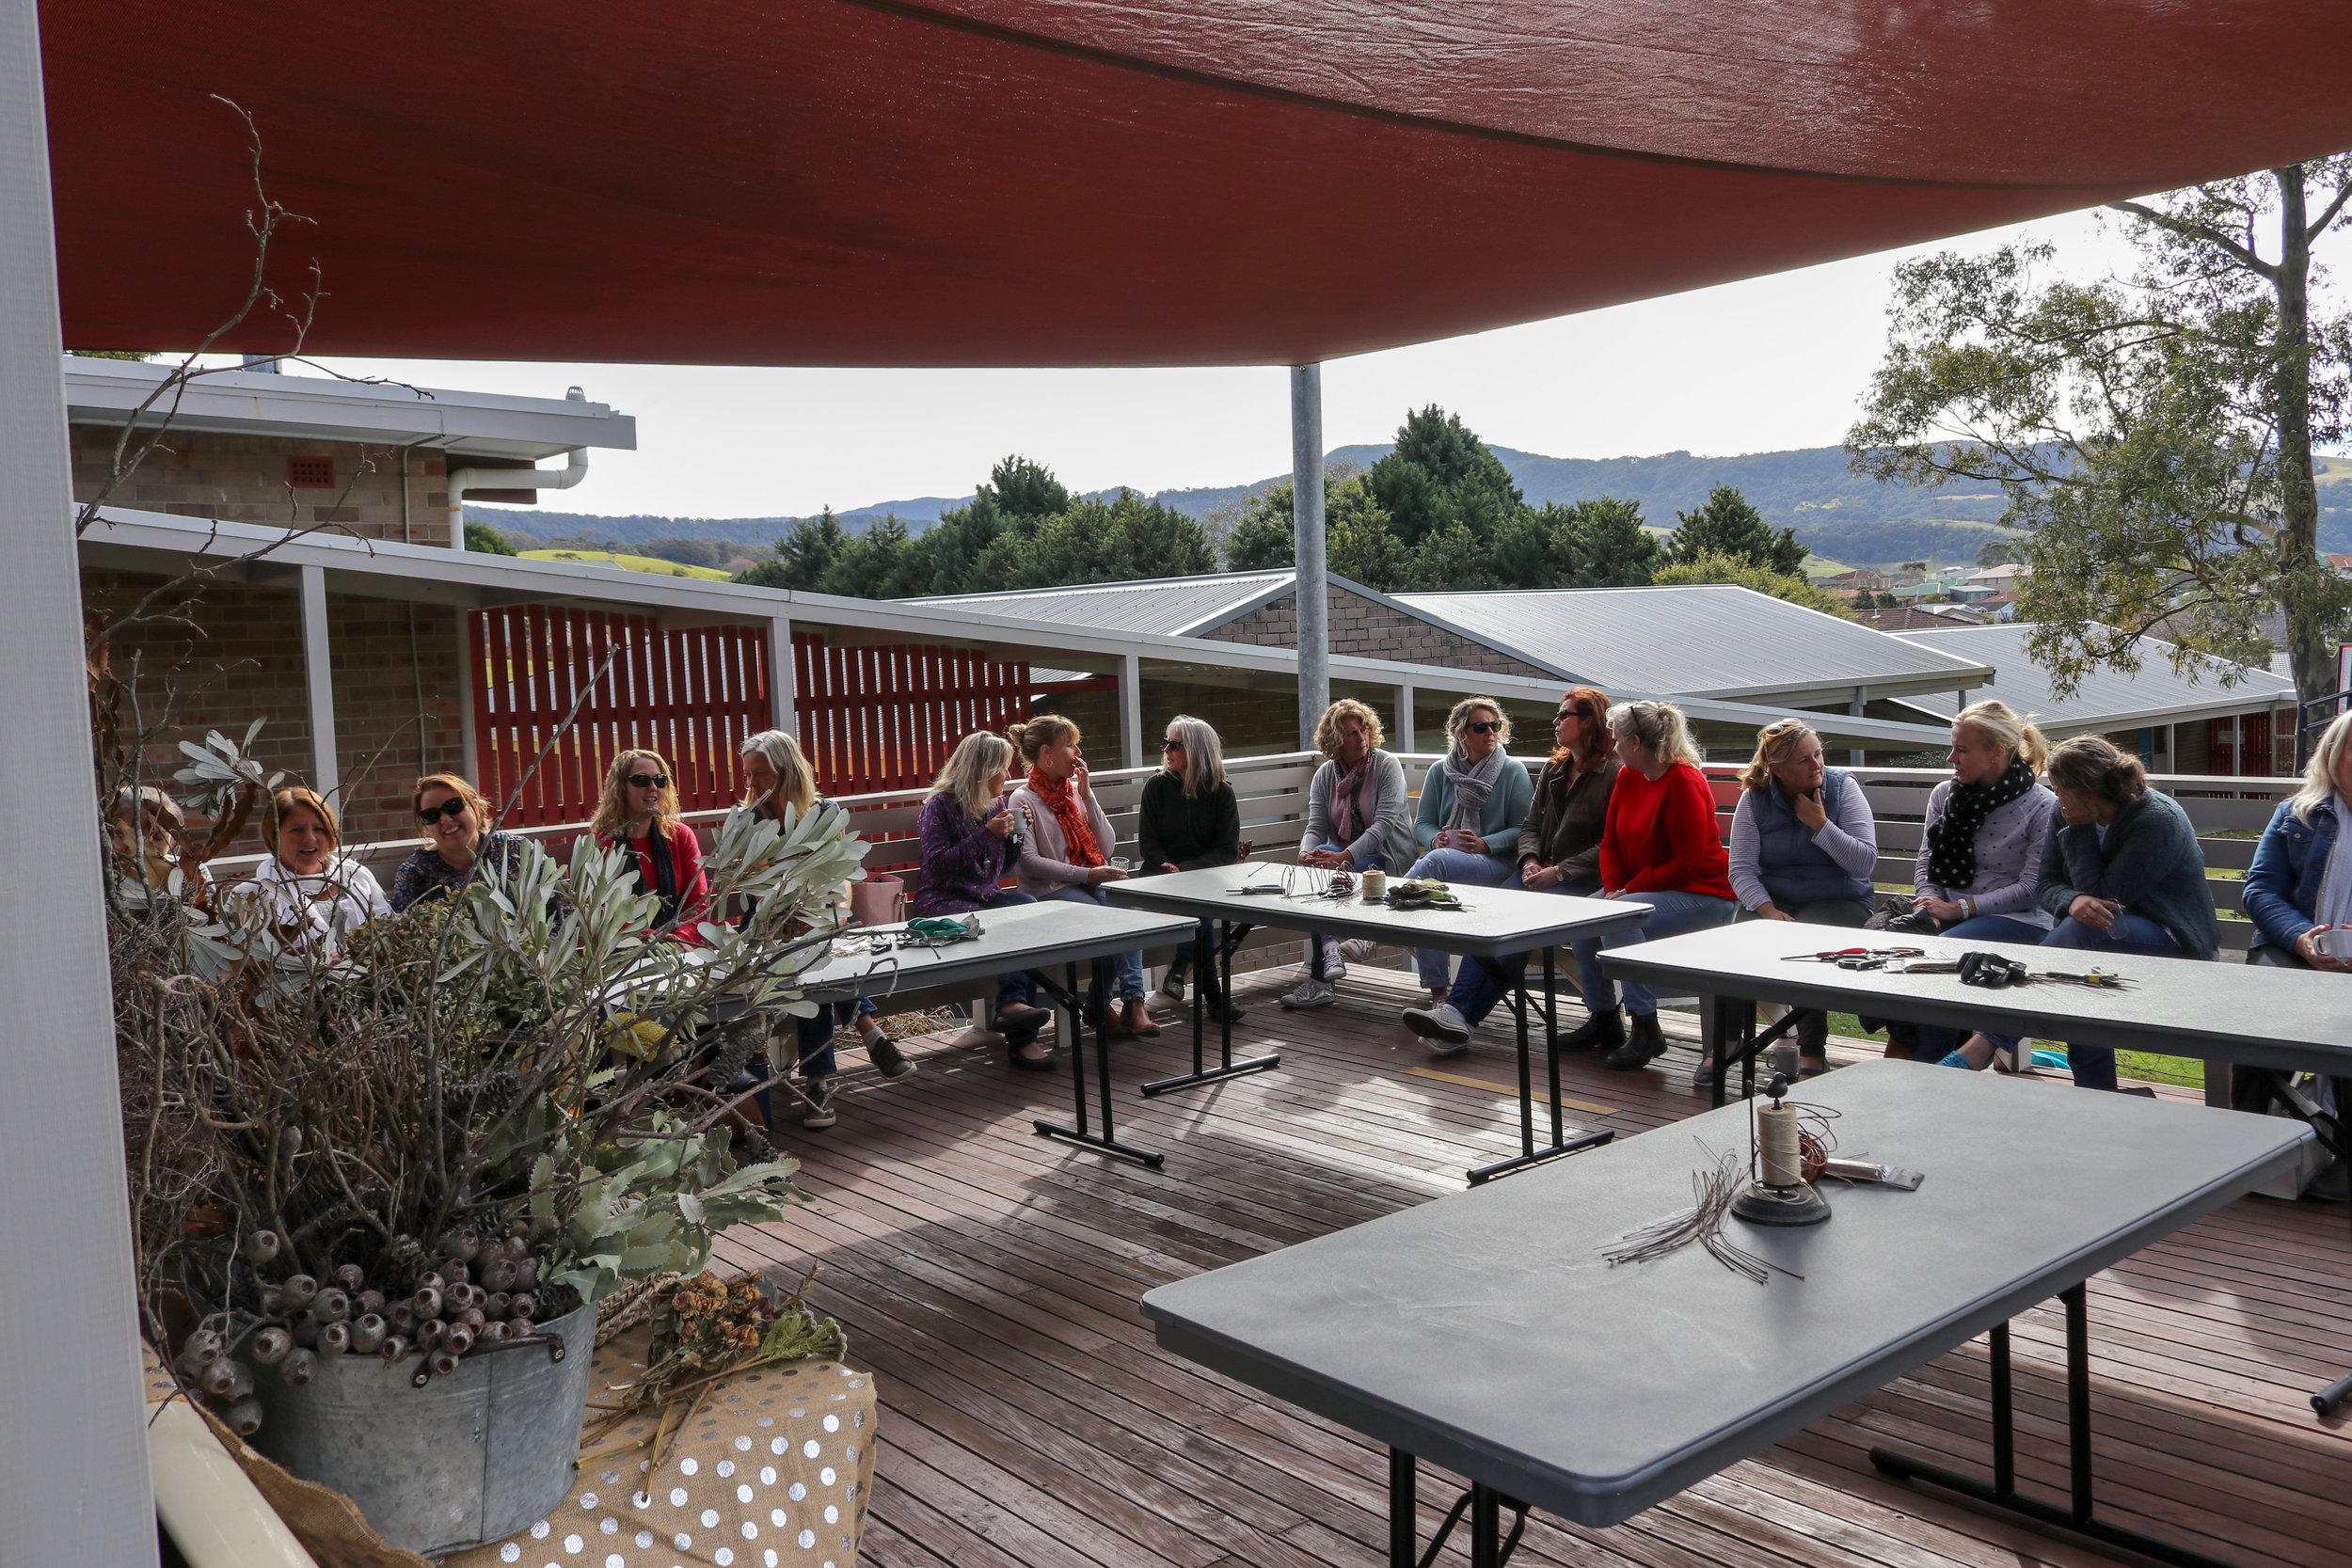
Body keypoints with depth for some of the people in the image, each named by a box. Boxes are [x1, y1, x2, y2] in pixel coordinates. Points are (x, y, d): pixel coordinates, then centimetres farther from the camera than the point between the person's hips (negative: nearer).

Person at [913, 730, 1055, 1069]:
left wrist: (1014, 834, 4)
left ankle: (1013, 1004, -36)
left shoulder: (996, 803, 17)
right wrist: (986, 834, -16)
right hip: (945, 902, -6)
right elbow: (937, 866, -14)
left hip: (986, 897, 6)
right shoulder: (940, 806, -3)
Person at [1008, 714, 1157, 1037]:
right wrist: (1085, 874, -19)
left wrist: (1086, 794, 2)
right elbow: (1029, 862, -12)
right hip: (1050, 890, -5)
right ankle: (1102, 1005, -17)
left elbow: (1107, 847, 8)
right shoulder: (1023, 799, -2)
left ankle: (1133, 1001, -34)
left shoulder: (1075, 790, 15)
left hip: (1091, 883, 5)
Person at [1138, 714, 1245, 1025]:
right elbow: (1148, 842, 2)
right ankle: (1212, 993, -31)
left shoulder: (1221, 791, 2)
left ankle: (1179, 969, -23)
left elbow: (1228, 850, -3)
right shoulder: (1156, 786, 4)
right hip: (1162, 874, 0)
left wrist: (1186, 870, -17)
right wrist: (1168, 871, -18)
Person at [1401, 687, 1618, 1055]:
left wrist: (1559, 872, -17)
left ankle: (1460, 1015, -31)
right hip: (1542, 875, 6)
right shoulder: (1553, 770, 20)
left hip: (1585, 883, -6)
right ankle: (1456, 1012, -36)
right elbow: (1530, 825, 18)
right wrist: (1530, 861, -4)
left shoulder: (1614, 774, -5)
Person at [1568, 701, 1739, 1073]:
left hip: (1705, 893, -9)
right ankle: (1604, 1019, 7)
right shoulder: (1628, 776, 5)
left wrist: (1627, 892, -19)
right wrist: (1612, 889, -9)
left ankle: (1646, 1032, -21)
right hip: (1645, 888, 9)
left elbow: (1687, 864, -22)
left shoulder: (1684, 783, -20)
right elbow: (1610, 841, 8)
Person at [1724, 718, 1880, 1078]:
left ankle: (1812, 1054, -20)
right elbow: (1742, 868, -6)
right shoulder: (1755, 797, 0)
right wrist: (1768, 910, -21)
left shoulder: (1842, 787, -3)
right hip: (1770, 898, 2)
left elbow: (1865, 863, -10)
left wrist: (1820, 825, -16)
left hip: (1837, 900, -1)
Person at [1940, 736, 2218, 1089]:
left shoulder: (2157, 820, -19)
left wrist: (2080, 832, -19)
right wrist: (2072, 902, -25)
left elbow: (2104, 895, -20)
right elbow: (2047, 885, -2)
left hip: (2176, 941, -5)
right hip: (2112, 931, 6)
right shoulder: (2069, 817, 0)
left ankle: (1984, 1045, -41)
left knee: (2085, 930, -35)